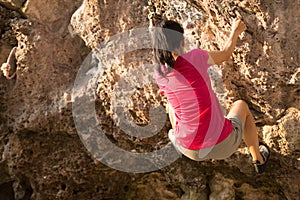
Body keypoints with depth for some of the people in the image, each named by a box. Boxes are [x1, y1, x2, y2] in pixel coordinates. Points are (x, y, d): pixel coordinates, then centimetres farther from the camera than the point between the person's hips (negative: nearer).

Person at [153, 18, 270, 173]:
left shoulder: (159, 75, -8)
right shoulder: (195, 57, -17)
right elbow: (225, 55, 4)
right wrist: (235, 31, 22)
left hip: (190, 152, 3)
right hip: (223, 146, -2)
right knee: (240, 105, 30)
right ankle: (258, 159, 45)